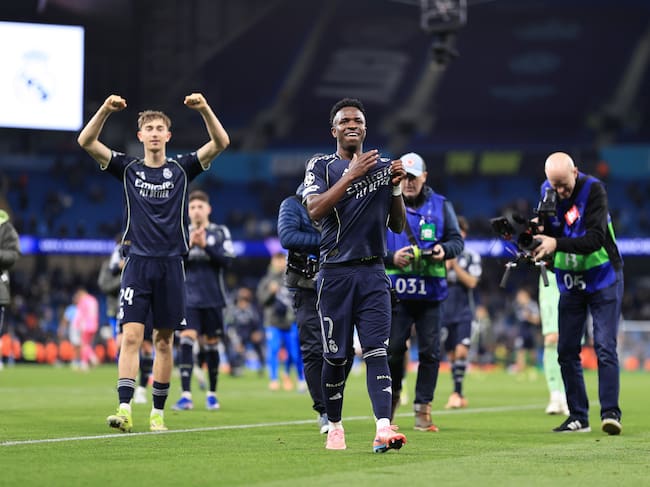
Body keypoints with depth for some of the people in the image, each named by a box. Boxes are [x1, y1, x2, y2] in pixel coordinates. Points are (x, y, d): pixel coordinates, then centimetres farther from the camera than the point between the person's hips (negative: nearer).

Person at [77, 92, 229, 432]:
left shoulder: (181, 169, 6)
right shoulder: (128, 169, 6)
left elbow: (220, 143, -4)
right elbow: (86, 142, -3)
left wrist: (205, 109, -18)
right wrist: (105, 110, -17)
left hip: (170, 264, 1)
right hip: (137, 263, -1)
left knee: (164, 341, 6)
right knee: (131, 336, -12)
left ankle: (158, 412, 13)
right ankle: (125, 409, -18)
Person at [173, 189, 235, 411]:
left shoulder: (220, 232, 4)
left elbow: (227, 259, -7)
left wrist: (205, 245, -18)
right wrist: (188, 245, -14)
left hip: (212, 299, 0)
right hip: (188, 299, 0)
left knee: (211, 345, 7)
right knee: (186, 342, -14)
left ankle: (212, 394, 20)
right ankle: (186, 396, -16)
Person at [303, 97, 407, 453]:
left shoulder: (383, 167, 13)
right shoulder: (321, 166, 4)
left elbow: (398, 225, 14)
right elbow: (315, 210, -14)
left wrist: (397, 187, -2)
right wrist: (352, 175, -16)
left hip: (373, 274, 2)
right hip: (335, 273, -2)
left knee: (376, 351, -10)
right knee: (336, 357, 3)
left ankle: (383, 429, -21)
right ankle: (334, 427, 19)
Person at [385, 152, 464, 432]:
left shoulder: (441, 206, 9)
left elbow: (457, 240, 10)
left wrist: (444, 250, -12)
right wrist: (391, 258, -14)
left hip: (431, 293, 1)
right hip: (396, 292, -1)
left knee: (430, 351, -2)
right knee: (393, 348, -1)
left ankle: (423, 409, 5)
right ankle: (392, 395, 25)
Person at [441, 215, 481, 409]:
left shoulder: (471, 256, 4)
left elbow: (471, 282, -7)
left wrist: (455, 265, -12)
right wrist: (445, 266, -12)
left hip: (463, 313, -2)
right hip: (444, 312, 2)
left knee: (461, 351, -17)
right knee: (451, 355, 5)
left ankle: (457, 392, -13)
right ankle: (459, 397, 13)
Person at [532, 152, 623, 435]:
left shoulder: (593, 190, -19)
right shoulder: (547, 191, -1)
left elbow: (596, 238, -28)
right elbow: (549, 233, 4)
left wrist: (557, 244, -37)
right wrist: (538, 232, -19)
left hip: (603, 278, -5)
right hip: (570, 281, 6)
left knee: (605, 347, -13)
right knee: (567, 351, 3)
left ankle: (610, 412, -13)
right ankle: (578, 417, 9)